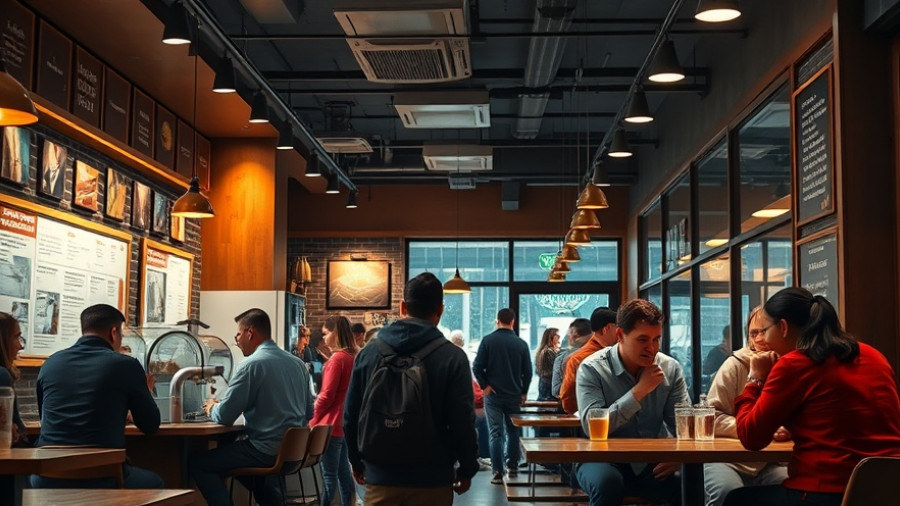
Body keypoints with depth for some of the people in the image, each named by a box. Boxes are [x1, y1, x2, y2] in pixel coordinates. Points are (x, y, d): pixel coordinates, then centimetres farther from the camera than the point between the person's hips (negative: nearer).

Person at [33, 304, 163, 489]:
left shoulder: (50, 364, 7)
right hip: (100, 480, -3)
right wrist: (144, 392, 28)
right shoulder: (126, 365, -4)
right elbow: (151, 426, 5)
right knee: (153, 482, 27)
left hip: (47, 481, 3)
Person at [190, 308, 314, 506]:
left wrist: (211, 408, 11)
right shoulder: (298, 363, 9)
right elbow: (308, 412, 18)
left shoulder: (251, 365, -12)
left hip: (266, 451, -8)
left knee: (198, 463, 3)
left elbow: (224, 417, -12)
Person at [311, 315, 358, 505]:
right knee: (343, 470, 14)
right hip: (345, 423, 9)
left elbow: (327, 396, -16)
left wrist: (312, 421, -6)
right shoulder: (353, 358, 8)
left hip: (331, 424, -8)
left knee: (329, 475, -4)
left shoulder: (337, 358, -16)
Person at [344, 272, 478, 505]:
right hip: (432, 480, -2)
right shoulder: (452, 357, -10)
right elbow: (463, 422, -9)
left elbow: (351, 417, 6)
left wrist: (357, 461, 19)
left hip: (380, 478, 2)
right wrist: (467, 469, 5)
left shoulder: (368, 353, 0)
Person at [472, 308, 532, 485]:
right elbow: (528, 372, 3)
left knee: (495, 433, 0)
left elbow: (477, 367, -12)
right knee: (513, 431, 18)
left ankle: (497, 473, -5)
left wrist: (484, 386, -4)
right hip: (514, 395, 2)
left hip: (493, 395, -2)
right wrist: (523, 393, 12)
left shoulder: (488, 340, -7)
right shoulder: (521, 344, -1)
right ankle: (512, 467, 23)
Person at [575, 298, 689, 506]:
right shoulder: (592, 369, -10)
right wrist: (639, 390, -22)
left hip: (652, 464, 2)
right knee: (608, 481, -35)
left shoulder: (670, 369, 1)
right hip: (604, 461, -2)